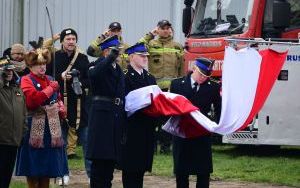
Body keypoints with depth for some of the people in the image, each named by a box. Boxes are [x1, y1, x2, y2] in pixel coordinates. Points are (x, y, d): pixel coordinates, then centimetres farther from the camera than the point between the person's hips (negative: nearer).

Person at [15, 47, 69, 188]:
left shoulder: (50, 80, 15)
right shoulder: (26, 80, -5)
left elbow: (58, 99, 25)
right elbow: (33, 99, -22)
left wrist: (62, 110, 4)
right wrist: (51, 88, -15)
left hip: (51, 127, 6)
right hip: (34, 127, -6)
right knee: (33, 167, -2)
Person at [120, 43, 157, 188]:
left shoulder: (150, 78, 18)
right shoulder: (125, 77, -7)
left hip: (147, 127, 7)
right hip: (131, 128, -7)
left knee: (142, 165, 8)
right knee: (130, 166, -4)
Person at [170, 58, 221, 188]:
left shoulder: (213, 88, 2)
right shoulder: (177, 84, 3)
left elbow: (219, 110, 4)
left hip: (203, 136, 0)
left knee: (204, 172, 0)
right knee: (181, 172, 5)